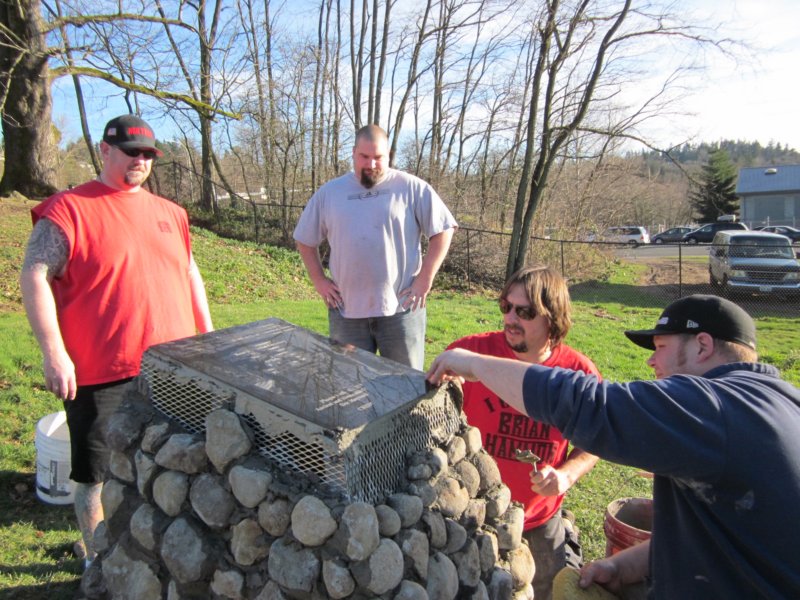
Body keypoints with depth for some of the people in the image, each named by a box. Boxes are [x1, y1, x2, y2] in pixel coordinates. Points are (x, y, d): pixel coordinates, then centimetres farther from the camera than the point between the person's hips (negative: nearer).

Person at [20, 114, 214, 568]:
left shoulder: (169, 213, 12)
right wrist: (55, 353, -17)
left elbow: (191, 275, 17)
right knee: (97, 474, 9)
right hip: (102, 376, -5)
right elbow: (34, 278, -10)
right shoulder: (69, 209, -5)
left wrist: (208, 336, 13)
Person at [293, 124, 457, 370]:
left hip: (401, 308, -2)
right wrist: (319, 280, 8)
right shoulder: (329, 192, 8)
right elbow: (304, 239, 17)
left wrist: (425, 278, -6)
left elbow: (442, 229, -1)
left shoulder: (411, 187, -1)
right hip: (346, 310, 3)